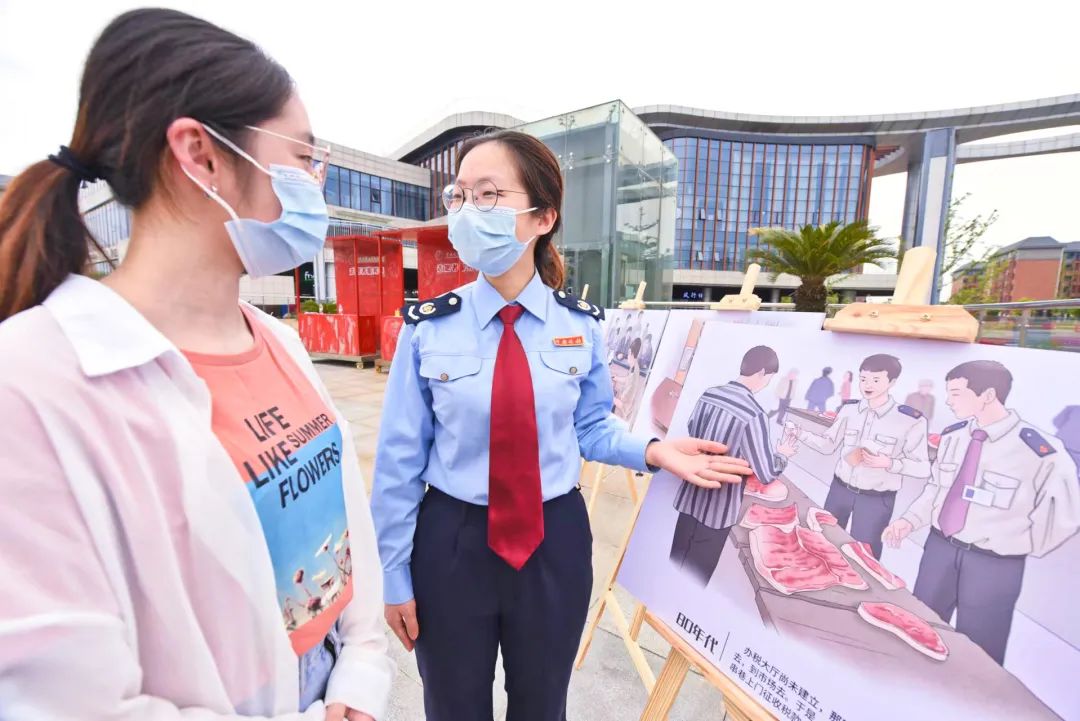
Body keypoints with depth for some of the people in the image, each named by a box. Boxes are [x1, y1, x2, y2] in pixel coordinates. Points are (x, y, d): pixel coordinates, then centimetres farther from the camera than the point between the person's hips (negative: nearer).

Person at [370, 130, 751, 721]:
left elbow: (590, 427, 3)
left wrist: (653, 452, -15)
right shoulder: (428, 328, -11)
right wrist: (394, 575, -1)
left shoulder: (581, 325, -7)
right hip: (451, 543, 0)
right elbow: (400, 457, -6)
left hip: (555, 542, 1)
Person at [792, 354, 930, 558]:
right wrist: (800, 433, -13)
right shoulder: (849, 409, -3)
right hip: (840, 489, 4)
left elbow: (923, 468, -10)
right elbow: (828, 445, 2)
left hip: (876, 500, -4)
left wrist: (889, 463, -26)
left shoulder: (911, 420, -15)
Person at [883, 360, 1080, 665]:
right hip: (939, 548, 5)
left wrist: (1006, 545, -6)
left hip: (993, 565, -4)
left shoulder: (1040, 450, -19)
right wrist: (910, 520, -4)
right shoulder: (953, 435, -4)